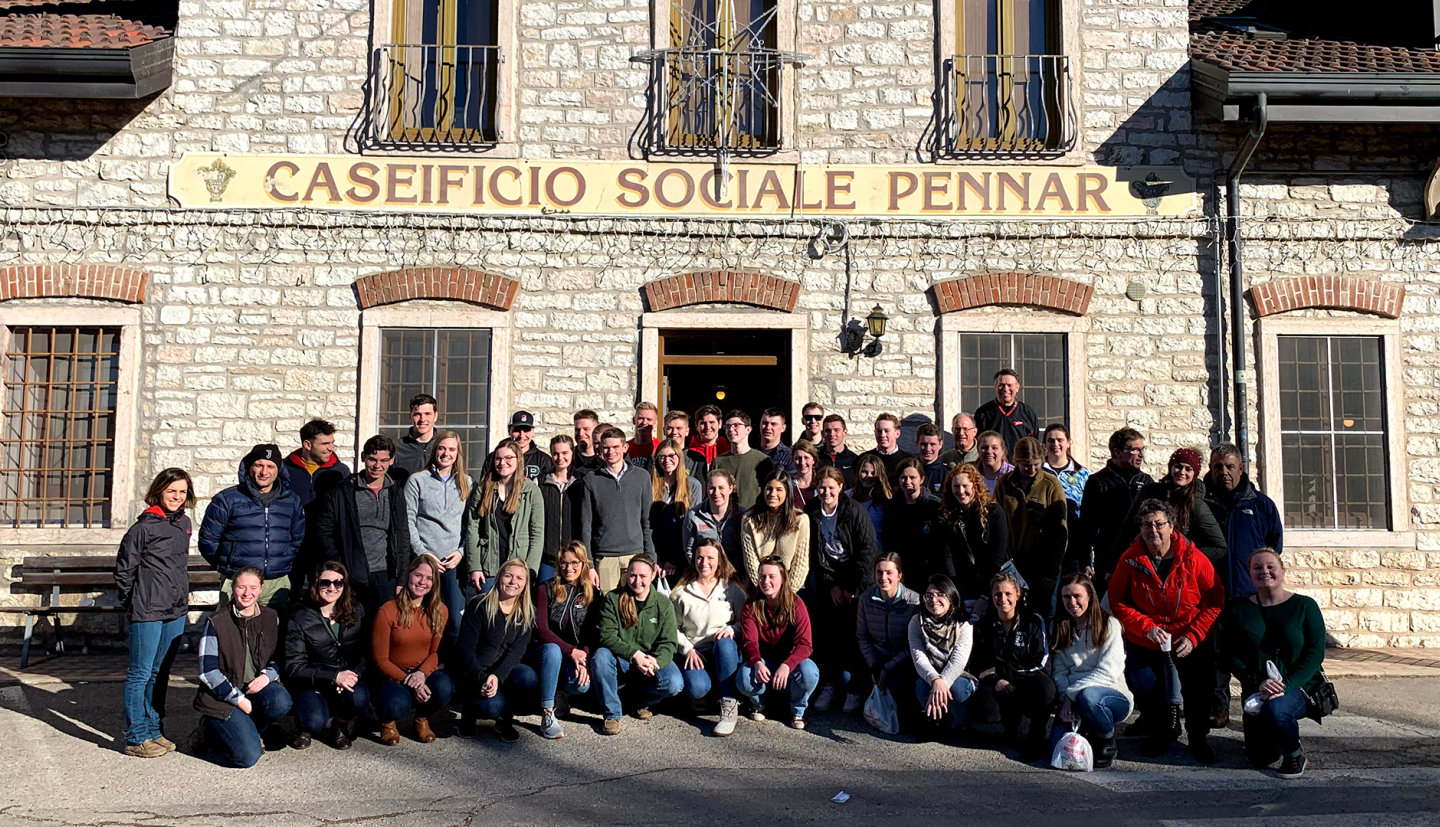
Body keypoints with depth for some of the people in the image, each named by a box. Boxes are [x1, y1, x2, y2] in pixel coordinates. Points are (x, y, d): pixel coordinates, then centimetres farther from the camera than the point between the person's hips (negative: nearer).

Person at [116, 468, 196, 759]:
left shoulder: (184, 523, 10)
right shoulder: (144, 526, -11)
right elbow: (124, 567, -6)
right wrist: (131, 603, -1)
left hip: (176, 611, 7)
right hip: (147, 612, -7)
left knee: (160, 673, 15)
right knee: (140, 674, 1)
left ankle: (153, 731, 25)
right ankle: (136, 738, 8)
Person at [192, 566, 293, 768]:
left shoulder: (270, 618, 4)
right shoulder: (216, 622, -9)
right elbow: (207, 672, -11)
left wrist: (267, 675, -11)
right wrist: (239, 699, -16)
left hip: (257, 686, 4)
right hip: (223, 696, -4)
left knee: (281, 701, -32)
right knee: (248, 757, -21)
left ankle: (240, 732, 0)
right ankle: (212, 731, 12)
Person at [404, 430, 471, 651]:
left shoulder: (467, 484, 12)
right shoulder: (417, 481, 5)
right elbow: (408, 521, 1)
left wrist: (462, 551, -2)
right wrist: (422, 552, -7)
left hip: (455, 561, 1)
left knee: (457, 620, -3)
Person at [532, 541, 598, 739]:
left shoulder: (592, 593, 5)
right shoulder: (546, 590, -2)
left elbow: (593, 633, 1)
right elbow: (541, 630, -10)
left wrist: (583, 657, -19)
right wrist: (571, 651, -22)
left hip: (578, 655, 2)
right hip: (543, 652, -2)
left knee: (582, 685, -30)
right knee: (552, 649, -37)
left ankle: (558, 691, 8)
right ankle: (547, 714, -32)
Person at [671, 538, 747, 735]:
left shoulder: (732, 590, 10)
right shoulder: (682, 592, 9)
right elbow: (674, 628, 8)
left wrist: (732, 630, -14)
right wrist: (688, 649, -8)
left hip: (725, 652, 1)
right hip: (695, 654, 0)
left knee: (725, 643, -38)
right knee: (696, 688, -34)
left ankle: (729, 708, -32)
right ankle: (705, 694, 7)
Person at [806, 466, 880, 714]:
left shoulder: (855, 512, -8)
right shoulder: (811, 514, 2)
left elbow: (868, 551, -10)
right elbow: (813, 556, 4)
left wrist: (853, 589, -13)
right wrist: (832, 585, -6)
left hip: (859, 577, -3)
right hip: (828, 579, 3)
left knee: (853, 630, -12)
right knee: (829, 629, -10)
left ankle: (854, 688, -3)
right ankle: (828, 684, -2)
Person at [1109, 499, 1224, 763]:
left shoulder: (1193, 558, -12)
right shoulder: (1130, 559, -10)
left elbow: (1215, 601, -7)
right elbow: (1117, 602, -6)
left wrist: (1193, 636, -18)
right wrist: (1146, 627, -20)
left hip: (1191, 642, -1)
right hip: (1143, 643, 1)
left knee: (1200, 689, -10)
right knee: (1143, 689, -3)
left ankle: (1198, 738, 23)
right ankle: (1161, 733, 31)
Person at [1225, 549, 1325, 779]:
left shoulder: (1304, 606, -2)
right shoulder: (1238, 609, 4)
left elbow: (1315, 652, -8)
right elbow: (1232, 655, 0)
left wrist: (1286, 685, -21)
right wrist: (1257, 683, -17)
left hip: (1299, 688, -3)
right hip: (1256, 691, 3)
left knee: (1273, 710, -36)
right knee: (1259, 759, -2)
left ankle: (1295, 754, -4)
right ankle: (1287, 731, 32)